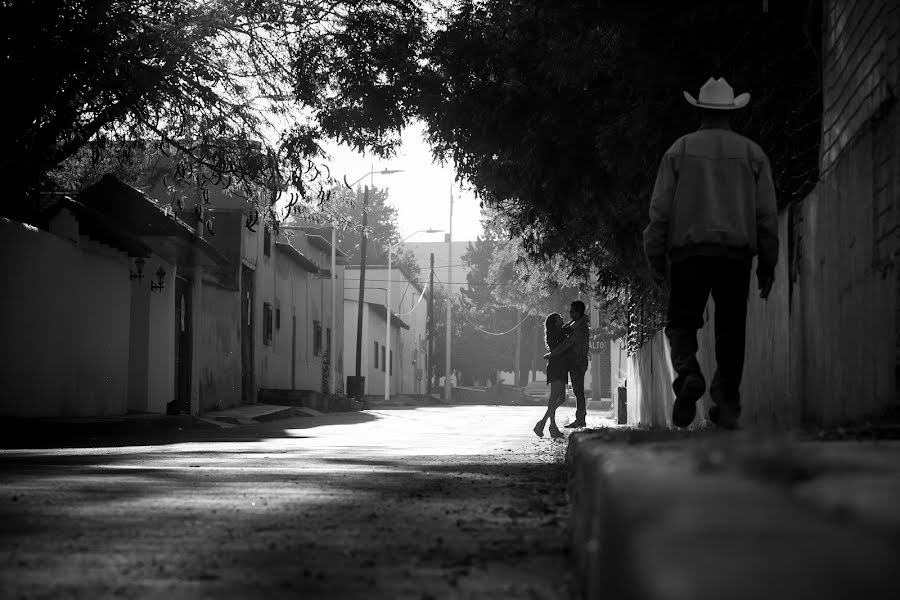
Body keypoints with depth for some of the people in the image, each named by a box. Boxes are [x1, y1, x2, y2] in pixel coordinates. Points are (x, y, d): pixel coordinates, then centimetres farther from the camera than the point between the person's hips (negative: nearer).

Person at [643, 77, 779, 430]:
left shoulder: (680, 150, 8)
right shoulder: (752, 153, 12)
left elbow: (660, 209, 3)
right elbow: (767, 215, 7)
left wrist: (655, 257, 7)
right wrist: (767, 264, 11)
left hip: (688, 250, -1)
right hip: (736, 252, 1)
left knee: (682, 322, 5)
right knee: (731, 330, 4)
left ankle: (688, 374, -22)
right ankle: (727, 404, -2)